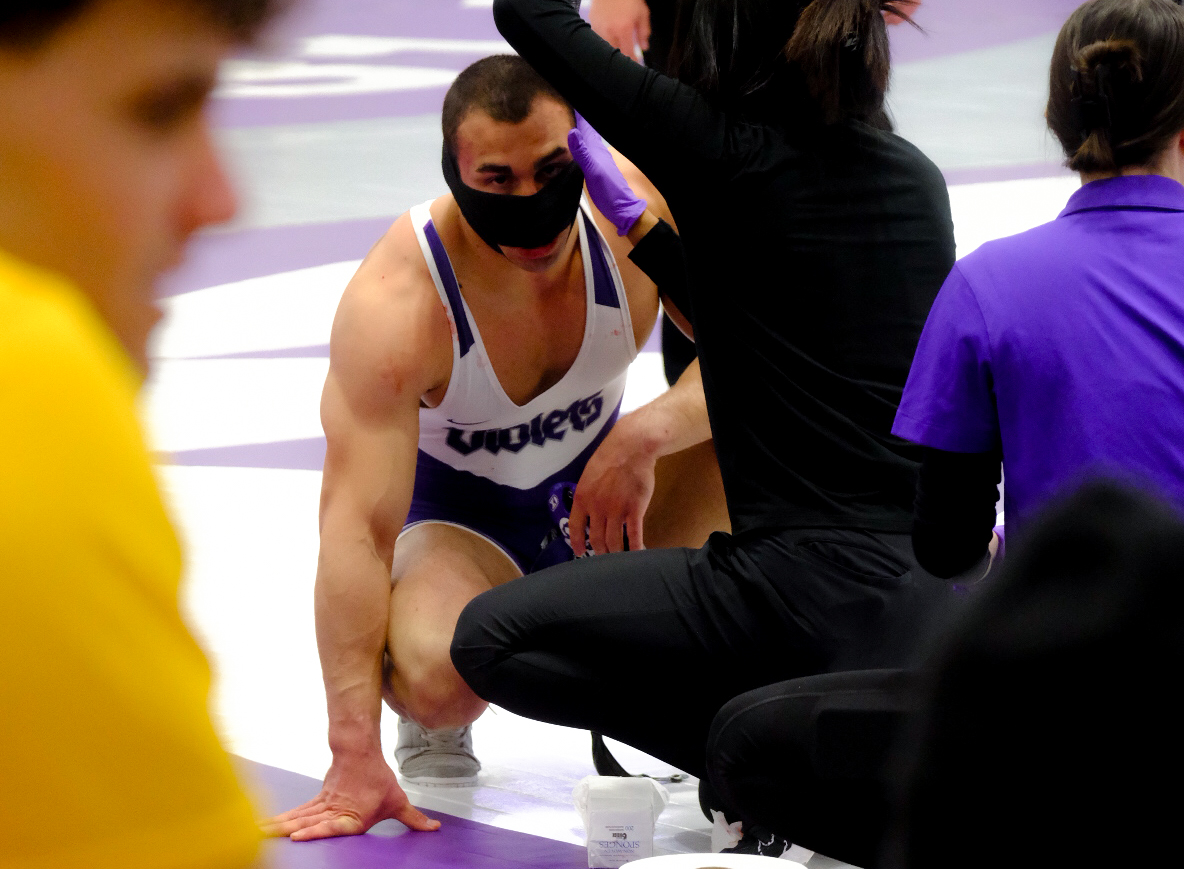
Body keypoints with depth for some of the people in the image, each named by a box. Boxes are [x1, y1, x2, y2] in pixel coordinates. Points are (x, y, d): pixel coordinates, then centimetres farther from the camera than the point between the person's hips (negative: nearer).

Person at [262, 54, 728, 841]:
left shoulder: (636, 217, -24)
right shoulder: (395, 305, -33)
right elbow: (357, 524, -36)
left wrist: (645, 435, -44)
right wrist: (355, 756, -41)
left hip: (602, 496, 4)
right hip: (462, 518, -4)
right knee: (433, 676, -38)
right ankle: (438, 721, 2)